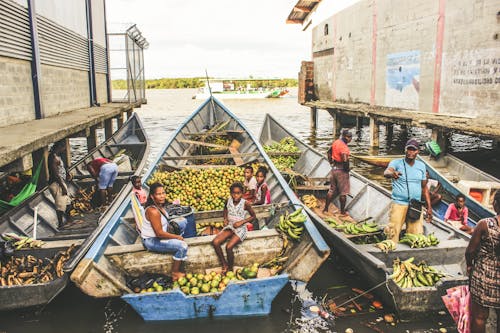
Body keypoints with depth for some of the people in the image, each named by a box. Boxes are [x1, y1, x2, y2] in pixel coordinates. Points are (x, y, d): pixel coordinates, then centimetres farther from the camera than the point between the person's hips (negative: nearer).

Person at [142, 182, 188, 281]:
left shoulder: (160, 205, -1)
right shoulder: (153, 211, -29)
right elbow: (159, 233, -28)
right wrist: (177, 237, -17)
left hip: (159, 235, 10)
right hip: (151, 241, -10)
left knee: (182, 224, 13)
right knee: (182, 246, -24)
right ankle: (175, 274, -9)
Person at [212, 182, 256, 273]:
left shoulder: (245, 203, -15)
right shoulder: (229, 200, -4)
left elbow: (253, 216, -4)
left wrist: (241, 222, -15)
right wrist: (225, 219, 3)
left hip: (240, 228, -5)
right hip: (229, 226, 5)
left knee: (228, 247, -25)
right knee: (215, 242, -16)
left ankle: (230, 268, 1)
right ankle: (224, 264, -1)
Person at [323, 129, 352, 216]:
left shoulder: (336, 142, 4)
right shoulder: (344, 147, -23)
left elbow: (329, 151, 19)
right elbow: (345, 160, -33)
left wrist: (331, 162, 20)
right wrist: (347, 168, -16)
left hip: (334, 169, 8)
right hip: (341, 170, -8)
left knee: (332, 190, 18)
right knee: (343, 192, 6)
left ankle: (325, 209, 22)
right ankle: (342, 212, 15)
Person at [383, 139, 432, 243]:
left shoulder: (421, 166, 12)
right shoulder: (396, 163, -2)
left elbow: (424, 187, 17)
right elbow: (386, 172, -24)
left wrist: (429, 207, 14)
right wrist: (392, 174, -49)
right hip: (399, 204, -4)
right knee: (393, 234, -9)